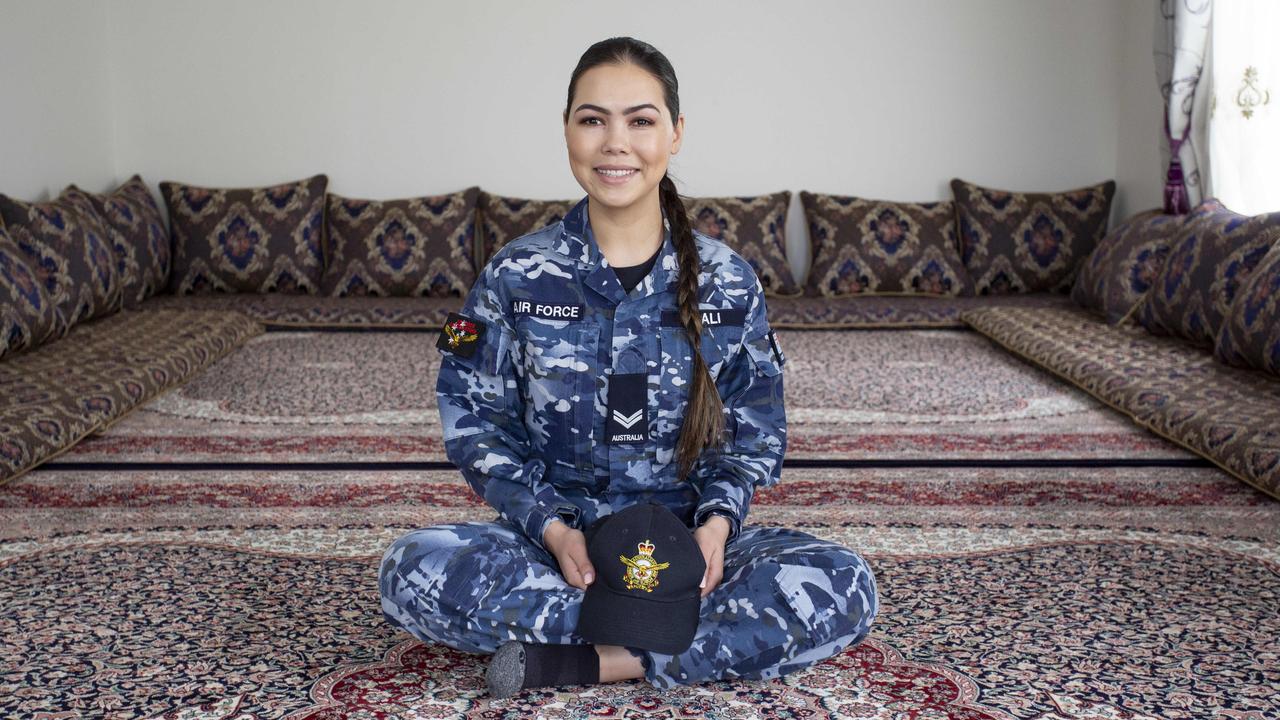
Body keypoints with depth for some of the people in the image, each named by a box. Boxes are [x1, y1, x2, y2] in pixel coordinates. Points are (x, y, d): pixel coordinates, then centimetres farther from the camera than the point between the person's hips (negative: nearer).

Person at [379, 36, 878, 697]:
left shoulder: (729, 283, 0)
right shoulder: (515, 276, -1)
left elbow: (753, 435, 6)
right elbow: (475, 423, 0)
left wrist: (717, 521, -14)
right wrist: (550, 527, -15)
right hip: (551, 536, 0)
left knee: (843, 586, -27)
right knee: (410, 570, -30)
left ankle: (570, 662, -24)